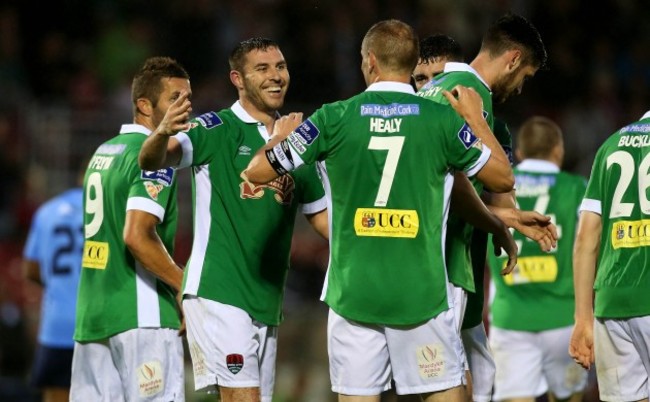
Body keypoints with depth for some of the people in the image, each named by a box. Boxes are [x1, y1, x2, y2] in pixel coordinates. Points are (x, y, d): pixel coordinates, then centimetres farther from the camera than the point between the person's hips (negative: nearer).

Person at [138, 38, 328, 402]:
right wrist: (164, 132, -42)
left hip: (268, 302, 7)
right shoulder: (216, 130, -4)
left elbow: (320, 215, 23)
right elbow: (151, 160, -19)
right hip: (219, 292, -7)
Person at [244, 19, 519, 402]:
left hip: (353, 294, 0)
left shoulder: (333, 119, -2)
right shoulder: (444, 119, -2)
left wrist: (281, 136, 27)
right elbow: (503, 179, 9)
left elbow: (257, 172, 6)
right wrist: (477, 118, 22)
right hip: (422, 293, 0)